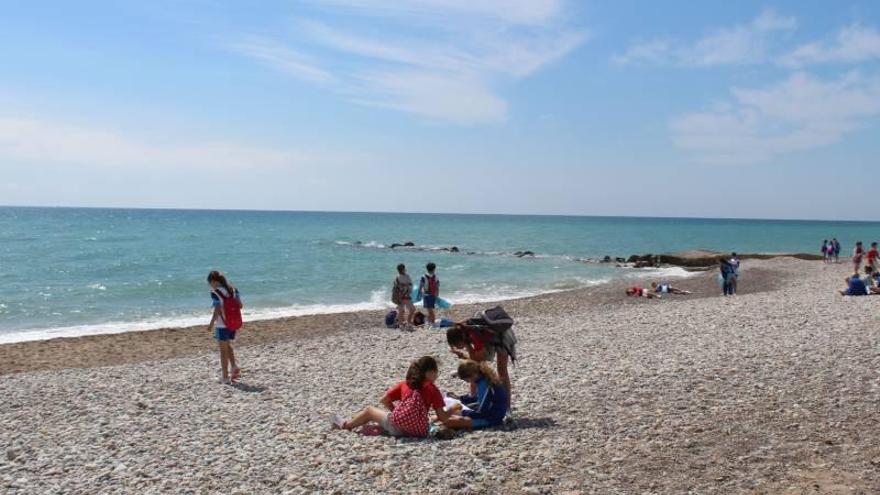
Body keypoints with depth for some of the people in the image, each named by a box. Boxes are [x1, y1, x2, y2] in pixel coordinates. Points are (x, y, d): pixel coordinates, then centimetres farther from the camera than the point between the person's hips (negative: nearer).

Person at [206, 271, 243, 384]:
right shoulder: (233, 289, 5)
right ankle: (234, 367, 9)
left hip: (222, 325, -6)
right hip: (234, 324, 6)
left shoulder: (215, 292, -13)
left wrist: (211, 324, -8)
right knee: (228, 346, 25)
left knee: (223, 350, 5)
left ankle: (225, 377, 10)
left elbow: (217, 310, -18)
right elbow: (240, 305, 4)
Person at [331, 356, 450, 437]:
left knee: (369, 410, 26)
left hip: (398, 426, -1)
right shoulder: (433, 389, 3)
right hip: (420, 430, 1)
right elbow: (442, 417, -2)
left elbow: (383, 400, 11)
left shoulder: (405, 384, 10)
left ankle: (345, 425, 43)